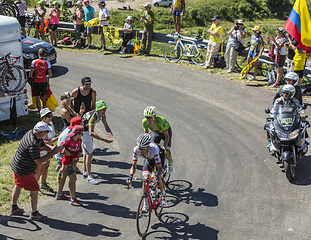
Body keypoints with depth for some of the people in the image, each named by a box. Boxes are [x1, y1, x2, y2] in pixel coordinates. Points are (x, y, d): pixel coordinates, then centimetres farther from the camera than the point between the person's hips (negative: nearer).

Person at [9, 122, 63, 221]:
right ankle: (34, 214, 13)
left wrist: (53, 149, -10)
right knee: (34, 189, 1)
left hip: (16, 166, 11)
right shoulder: (33, 144, -34)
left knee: (18, 186, 25)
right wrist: (53, 153, -28)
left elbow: (42, 145, 8)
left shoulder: (31, 133, -4)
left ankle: (14, 209, 43)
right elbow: (38, 161, -29)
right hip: (23, 170, -11)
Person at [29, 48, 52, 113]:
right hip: (43, 82, 1)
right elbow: (50, 75, -6)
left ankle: (40, 111, 5)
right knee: (44, 96, 19)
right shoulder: (47, 63, -5)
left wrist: (30, 77, 14)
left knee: (37, 97, 6)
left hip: (36, 82, -1)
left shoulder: (34, 62, -6)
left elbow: (31, 73, -7)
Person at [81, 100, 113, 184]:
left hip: (87, 131, 9)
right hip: (83, 132, -9)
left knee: (86, 153, 19)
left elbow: (106, 126, -6)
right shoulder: (93, 116, -36)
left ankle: (85, 173, 32)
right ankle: (89, 177, -6)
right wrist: (104, 140, -51)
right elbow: (91, 133, -46)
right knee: (89, 154, -11)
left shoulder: (102, 115, -10)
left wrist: (110, 133, -30)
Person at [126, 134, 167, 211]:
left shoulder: (154, 150, -45)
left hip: (159, 156, -3)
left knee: (157, 180, -16)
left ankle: (163, 194, 17)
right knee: (145, 179, -13)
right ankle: (145, 204, -1)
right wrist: (130, 176, -45)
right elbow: (134, 166, -27)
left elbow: (160, 168, -40)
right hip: (148, 158, 3)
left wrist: (157, 177, -57)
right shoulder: (136, 150, -35)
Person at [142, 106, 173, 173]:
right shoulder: (144, 122, -28)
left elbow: (167, 135, -30)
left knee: (166, 151, -14)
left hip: (166, 131, -4)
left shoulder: (160, 121, -42)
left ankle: (170, 162, 21)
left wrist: (165, 147, -35)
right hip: (155, 132, 4)